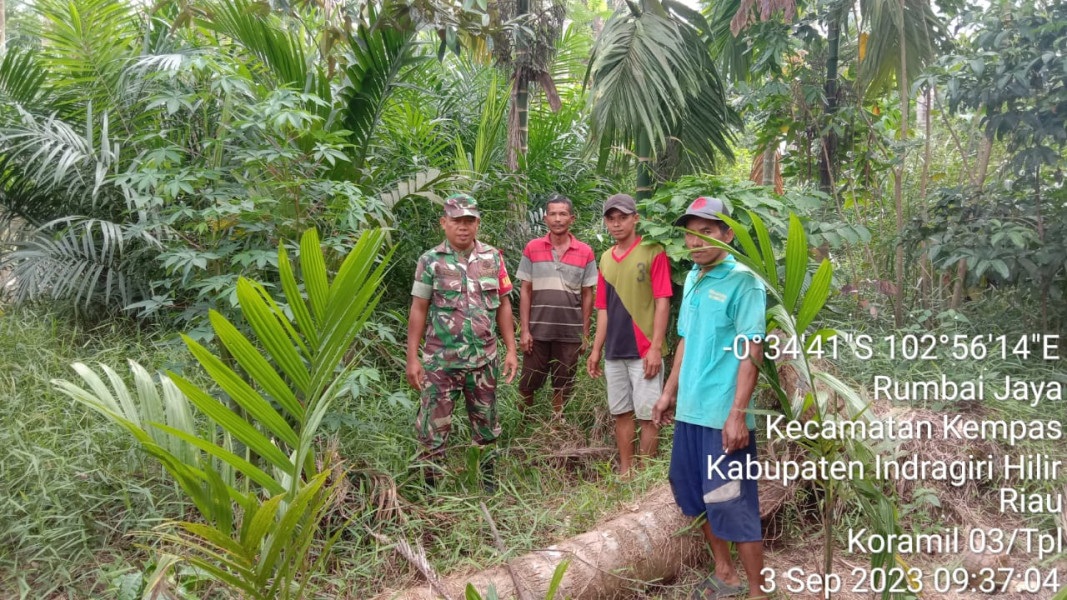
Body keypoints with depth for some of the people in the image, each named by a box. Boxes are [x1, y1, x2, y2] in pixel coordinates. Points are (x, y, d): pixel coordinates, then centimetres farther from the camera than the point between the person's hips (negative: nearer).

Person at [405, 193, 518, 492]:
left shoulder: (492, 258, 3)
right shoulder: (430, 261, -3)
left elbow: (503, 305, 7)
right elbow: (418, 310, -1)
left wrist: (511, 350, 3)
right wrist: (412, 358, -6)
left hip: (483, 361, 2)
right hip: (440, 362, -2)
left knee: (486, 428, 14)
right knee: (432, 430, 3)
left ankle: (487, 482, 31)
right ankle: (430, 488, 19)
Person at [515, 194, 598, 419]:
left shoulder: (585, 253, 1)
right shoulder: (532, 248, 1)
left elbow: (587, 295, 5)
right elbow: (525, 291, 2)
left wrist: (585, 334, 2)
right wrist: (524, 330, -4)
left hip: (570, 334, 0)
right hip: (537, 332, 0)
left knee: (562, 387, 10)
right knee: (527, 385, 6)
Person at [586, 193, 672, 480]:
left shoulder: (653, 252, -6)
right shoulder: (605, 259, 12)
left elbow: (662, 303, -9)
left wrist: (655, 348, -15)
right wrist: (596, 350, 11)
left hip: (644, 350, -6)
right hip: (614, 351, 6)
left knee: (647, 414, 1)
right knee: (621, 412, 12)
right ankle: (625, 472, 22)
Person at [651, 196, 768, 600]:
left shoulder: (743, 281, -13)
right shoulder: (692, 279, 10)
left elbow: (750, 351, -17)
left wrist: (737, 414, -21)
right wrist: (669, 393, 18)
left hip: (724, 415, -8)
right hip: (690, 409, 8)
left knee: (732, 504, 0)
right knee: (695, 493, 18)